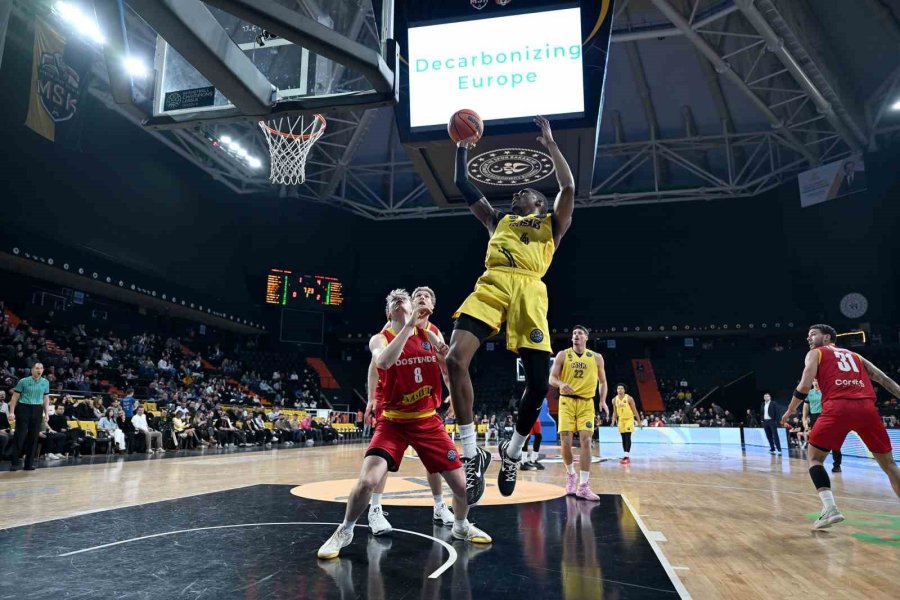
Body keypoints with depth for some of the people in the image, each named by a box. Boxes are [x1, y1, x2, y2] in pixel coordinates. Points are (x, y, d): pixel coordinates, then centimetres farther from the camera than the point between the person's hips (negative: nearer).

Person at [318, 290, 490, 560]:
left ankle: (461, 526, 35)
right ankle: (345, 531, 9)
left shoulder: (429, 336, 3)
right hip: (394, 421, -3)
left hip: (428, 421, 3)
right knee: (367, 481, -20)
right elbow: (384, 362, -30)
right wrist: (409, 325, -32)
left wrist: (447, 355, -17)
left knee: (463, 485, 3)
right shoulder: (380, 338, -6)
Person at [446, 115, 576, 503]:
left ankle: (512, 452, 18)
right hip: (491, 286, 3)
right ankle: (472, 453, -12)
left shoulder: (552, 223, 23)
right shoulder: (498, 221, 33)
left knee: (538, 381, -8)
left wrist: (550, 144, 11)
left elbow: (568, 188, 6)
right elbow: (462, 185, 35)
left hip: (528, 291, -2)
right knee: (455, 359, -21)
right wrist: (462, 148, 34)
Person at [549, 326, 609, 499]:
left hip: (586, 403, 1)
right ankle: (571, 475, 22)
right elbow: (552, 378, -1)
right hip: (567, 402, 0)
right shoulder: (563, 355, 2)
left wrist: (603, 401, 1)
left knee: (586, 441, -9)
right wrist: (561, 384, -23)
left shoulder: (596, 358, 5)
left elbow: (602, 382, 14)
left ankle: (583, 486, -5)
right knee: (565, 442, -6)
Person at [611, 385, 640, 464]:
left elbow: (635, 410, -9)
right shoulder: (614, 400, -1)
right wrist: (613, 422, 1)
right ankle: (626, 456, 13)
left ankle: (627, 456, -17)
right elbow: (615, 412, 9)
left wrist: (639, 421, -8)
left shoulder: (629, 398, -14)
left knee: (627, 437, -14)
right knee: (623, 438, 7)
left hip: (629, 419, -5)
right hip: (621, 419, 5)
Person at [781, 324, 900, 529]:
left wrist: (790, 410, 15)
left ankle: (830, 509, -9)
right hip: (867, 407, 4)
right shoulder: (855, 356, 31)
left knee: (814, 457, 9)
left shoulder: (815, 353, 17)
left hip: (838, 407, -4)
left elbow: (805, 386, 4)